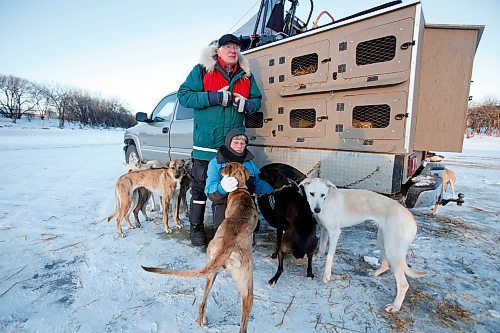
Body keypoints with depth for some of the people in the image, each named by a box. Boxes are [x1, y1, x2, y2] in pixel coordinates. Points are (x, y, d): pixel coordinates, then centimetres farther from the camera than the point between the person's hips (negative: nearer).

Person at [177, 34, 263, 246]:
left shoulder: (246, 75, 13)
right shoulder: (202, 70, 1)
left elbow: (257, 100, 18)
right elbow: (184, 95, -5)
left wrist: (246, 104, -7)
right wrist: (214, 97, -16)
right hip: (206, 142, -3)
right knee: (200, 185, 3)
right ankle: (196, 228, 19)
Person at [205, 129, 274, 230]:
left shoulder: (249, 162, 19)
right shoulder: (216, 163, 2)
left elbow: (259, 183, 19)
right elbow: (210, 189, -10)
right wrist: (222, 188, -34)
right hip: (223, 206, -3)